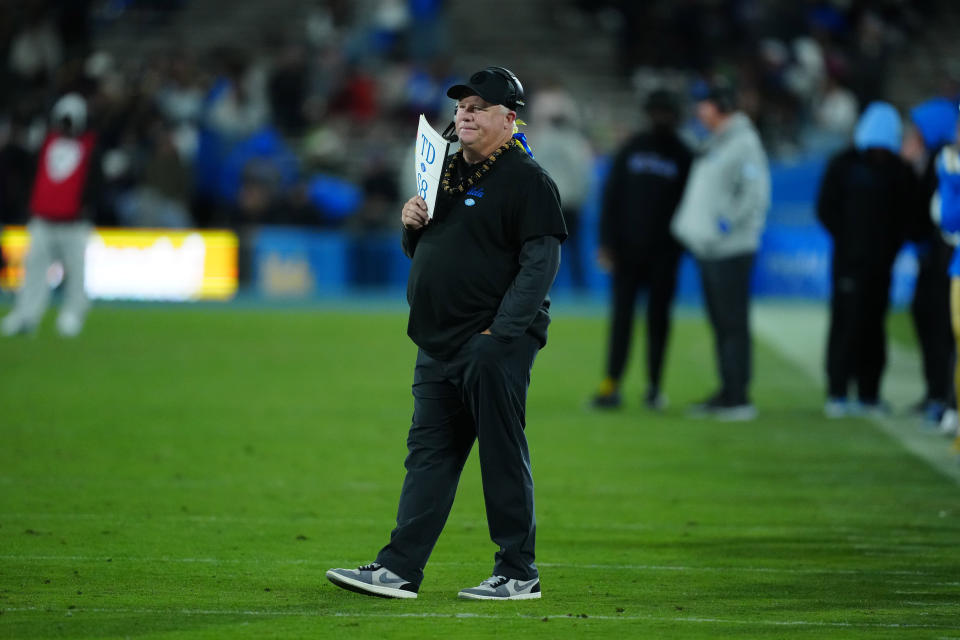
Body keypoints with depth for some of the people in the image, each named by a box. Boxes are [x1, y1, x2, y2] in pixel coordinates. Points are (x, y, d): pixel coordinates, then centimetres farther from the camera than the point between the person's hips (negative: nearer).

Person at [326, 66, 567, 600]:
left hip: (496, 344, -8)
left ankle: (519, 574, 1)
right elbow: (422, 250, 28)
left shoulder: (528, 179, -7)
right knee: (429, 453, 6)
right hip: (438, 346, 8)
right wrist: (411, 224, 4)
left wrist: (500, 332, -20)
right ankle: (399, 570, 5)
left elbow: (541, 261, -14)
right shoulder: (448, 171, 19)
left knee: (503, 457, -5)